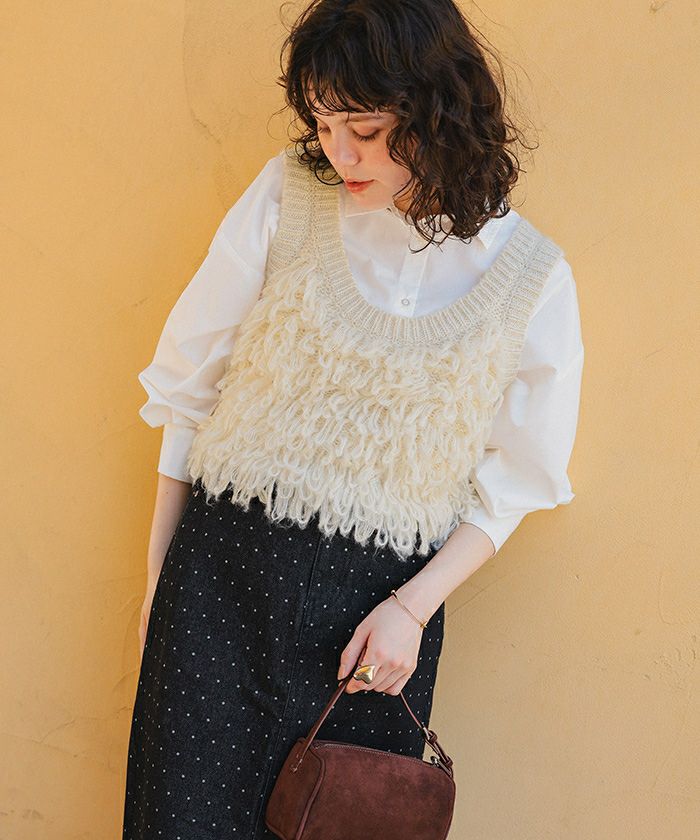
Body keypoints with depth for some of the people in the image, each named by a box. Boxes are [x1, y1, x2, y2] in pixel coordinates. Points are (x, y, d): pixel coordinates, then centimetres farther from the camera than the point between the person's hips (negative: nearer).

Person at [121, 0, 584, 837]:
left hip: (378, 606, 0)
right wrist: (159, 570, 4)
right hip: (221, 572, 0)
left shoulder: (531, 275, -4)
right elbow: (190, 382, 2)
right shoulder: (287, 195, -4)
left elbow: (514, 478, 4)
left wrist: (413, 607, -7)